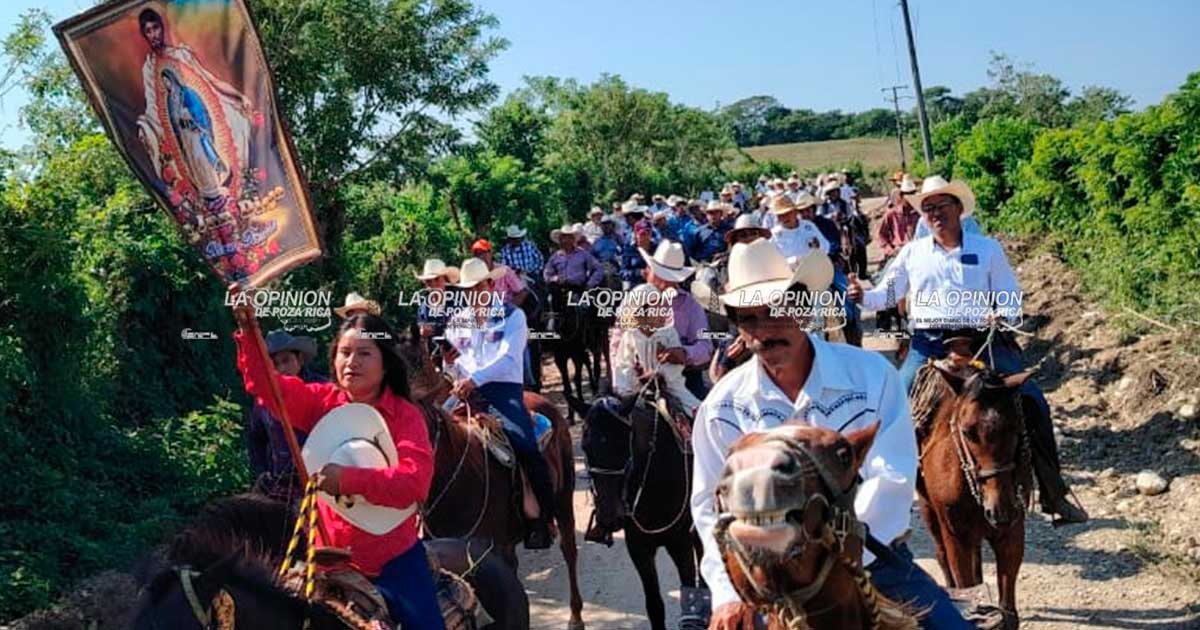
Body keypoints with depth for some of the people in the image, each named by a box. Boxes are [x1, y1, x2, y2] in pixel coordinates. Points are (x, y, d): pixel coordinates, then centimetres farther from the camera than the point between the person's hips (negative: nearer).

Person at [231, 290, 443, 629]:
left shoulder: (406, 415, -9)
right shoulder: (321, 402, 3)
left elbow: (415, 480, -23)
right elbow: (267, 385, -10)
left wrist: (349, 479, -31)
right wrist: (249, 329, -23)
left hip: (394, 558, -3)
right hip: (331, 556, 3)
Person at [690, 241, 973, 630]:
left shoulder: (871, 374, -8)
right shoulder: (723, 406, -2)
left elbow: (892, 480, -15)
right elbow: (713, 505, 0)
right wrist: (729, 592, -13)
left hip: (878, 564, 0)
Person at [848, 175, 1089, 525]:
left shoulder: (988, 249, 10)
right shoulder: (913, 253, 13)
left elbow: (1010, 296, 9)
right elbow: (888, 294, 13)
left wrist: (1003, 315, -13)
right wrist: (863, 297, -8)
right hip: (929, 344, 1)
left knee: (1033, 405, -10)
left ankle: (1053, 495, 3)